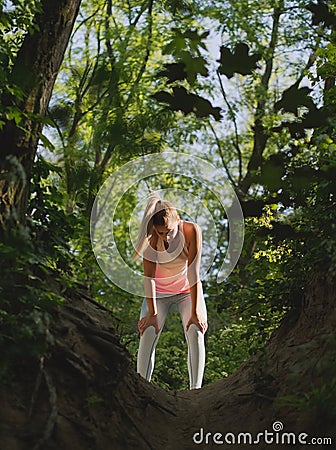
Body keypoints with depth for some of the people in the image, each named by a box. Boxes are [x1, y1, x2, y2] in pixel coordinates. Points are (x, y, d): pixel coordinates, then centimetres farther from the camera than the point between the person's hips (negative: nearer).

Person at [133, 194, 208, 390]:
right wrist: (152, 313, -23)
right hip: (159, 292, 0)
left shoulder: (191, 230, -28)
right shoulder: (150, 238, -25)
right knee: (149, 332, -17)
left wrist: (195, 312, -27)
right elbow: (149, 276, -23)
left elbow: (193, 272, -28)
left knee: (196, 332, -19)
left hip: (188, 290, 0)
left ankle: (196, 389, -16)